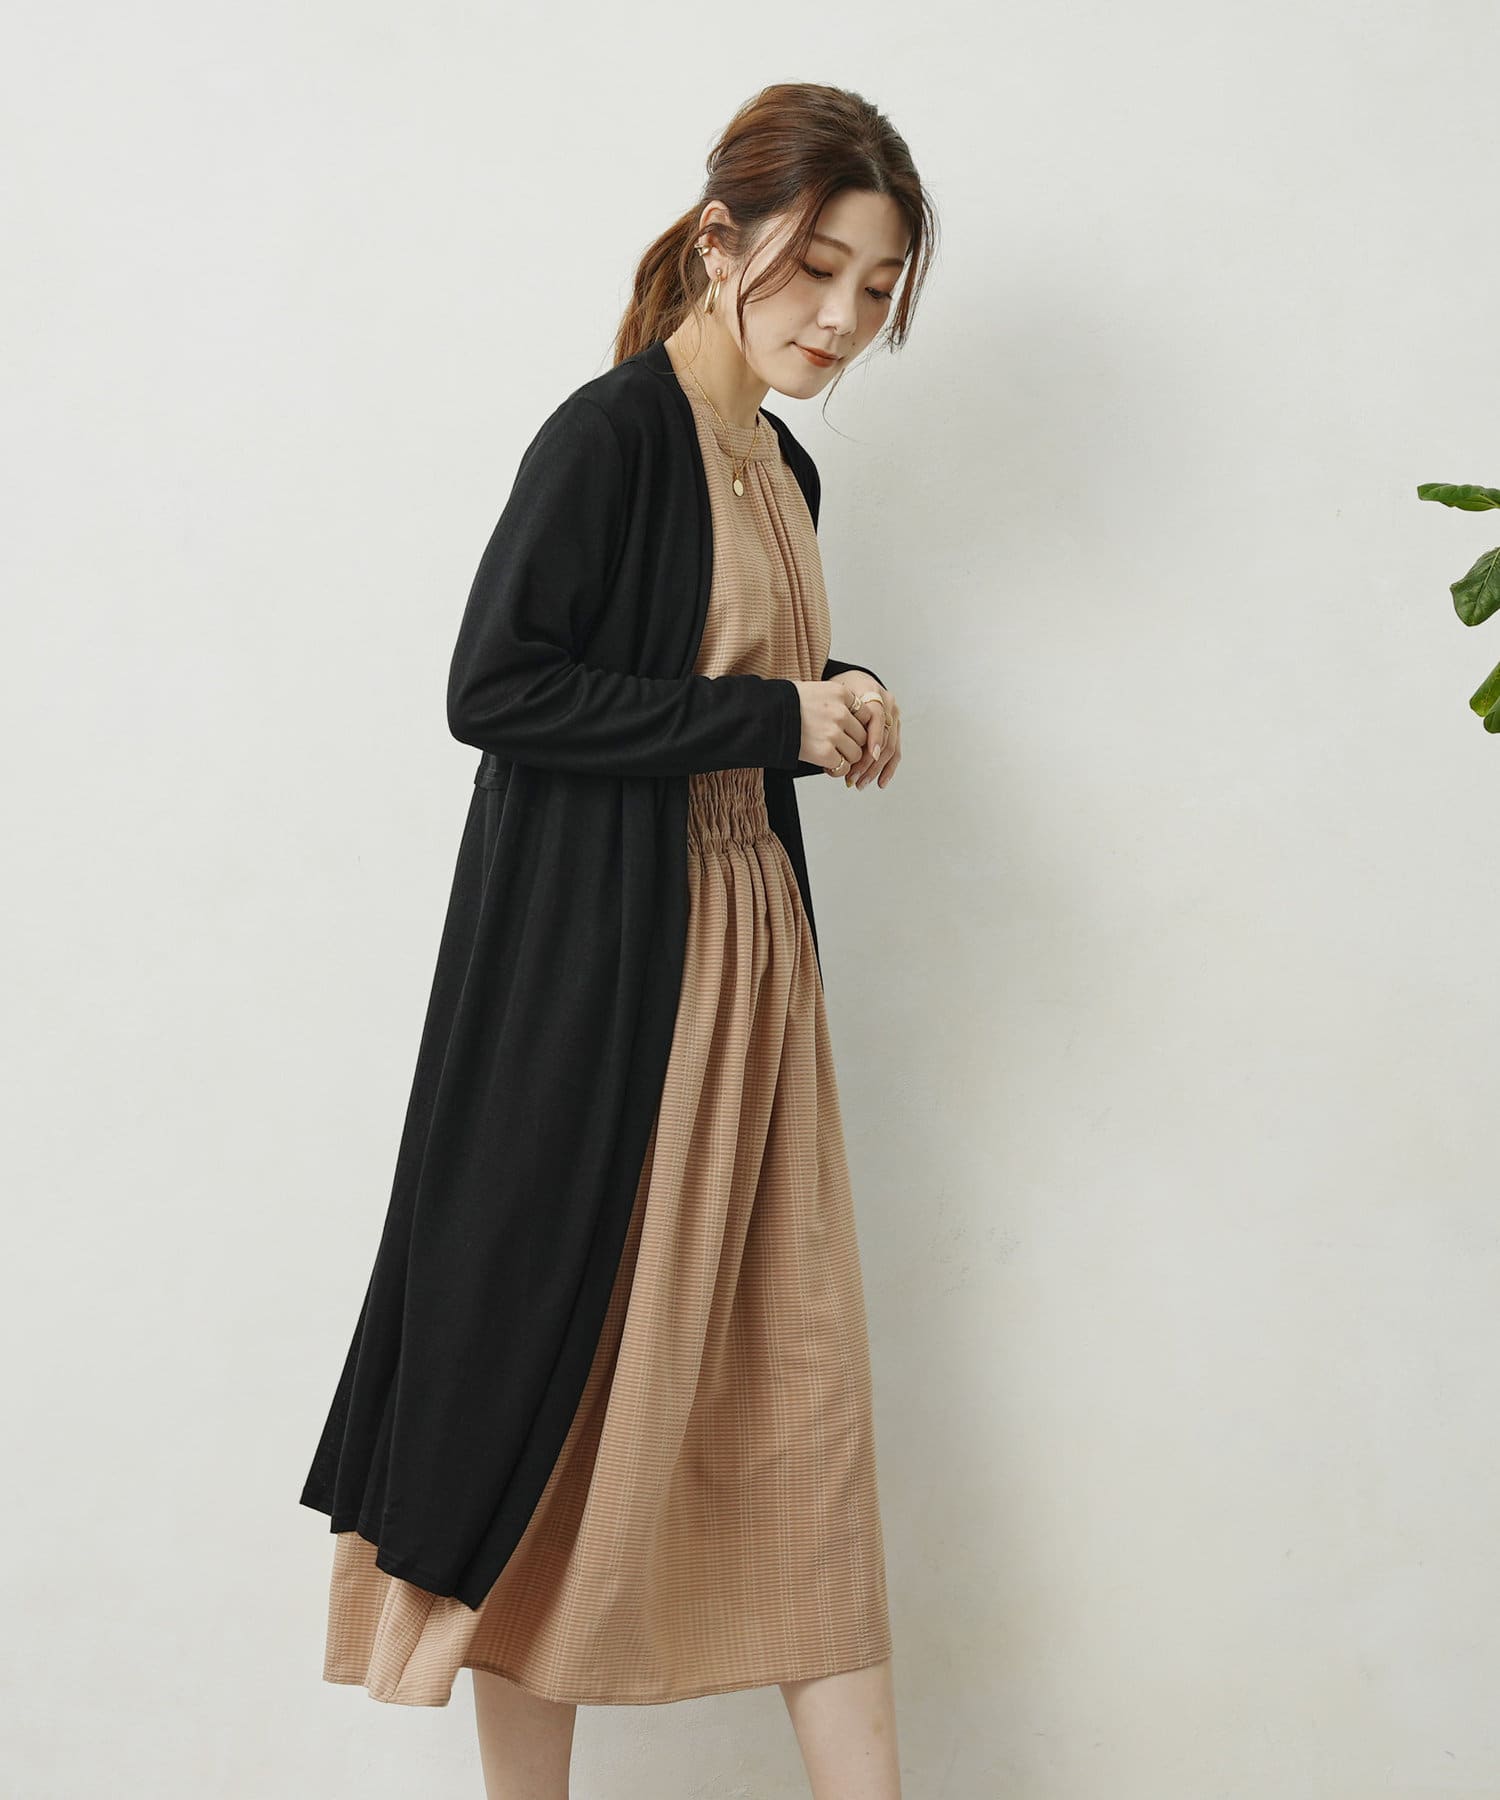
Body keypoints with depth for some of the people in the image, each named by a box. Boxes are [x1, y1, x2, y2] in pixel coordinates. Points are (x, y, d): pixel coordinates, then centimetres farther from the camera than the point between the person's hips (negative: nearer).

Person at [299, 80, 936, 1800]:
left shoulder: (784, 469, 14)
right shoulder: (612, 433, -10)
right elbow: (494, 689, -18)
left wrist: (842, 704, 3)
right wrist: (770, 716, -16)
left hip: (751, 958, 8)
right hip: (597, 967, -8)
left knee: (800, 1401, 8)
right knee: (570, 1406, 1)